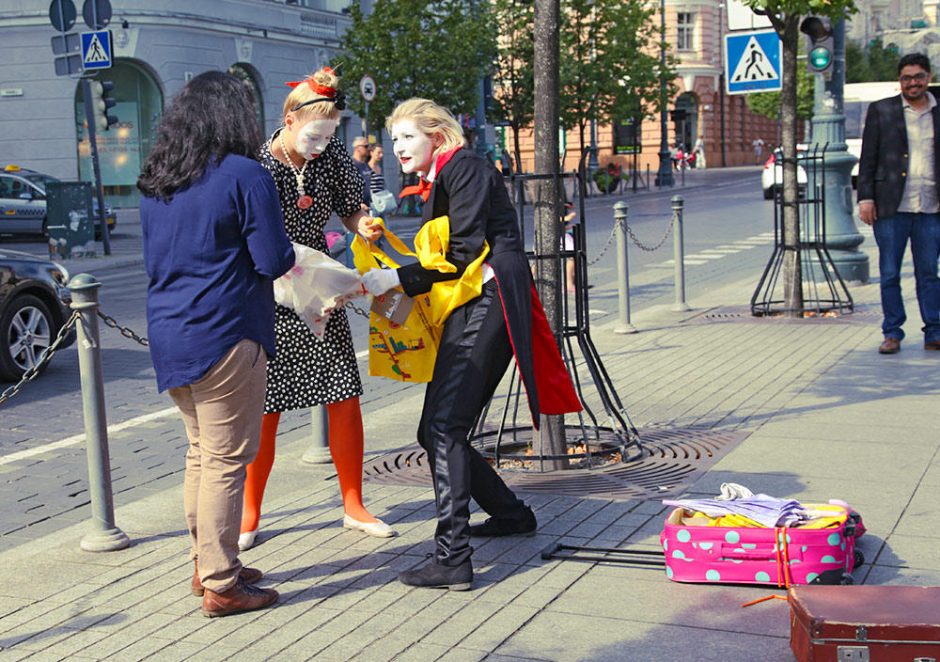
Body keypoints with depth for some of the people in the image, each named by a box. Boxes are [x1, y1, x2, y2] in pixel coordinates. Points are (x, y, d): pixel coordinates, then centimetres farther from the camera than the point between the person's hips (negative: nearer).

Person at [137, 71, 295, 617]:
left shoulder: (156, 183, 10)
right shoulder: (245, 176, -12)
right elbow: (274, 261, -12)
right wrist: (288, 251, 8)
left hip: (170, 335, 8)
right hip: (224, 336, -7)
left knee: (201, 453, 18)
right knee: (226, 460, -1)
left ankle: (206, 564, 28)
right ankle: (221, 585, 5)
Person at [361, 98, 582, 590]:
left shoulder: (464, 168, -4)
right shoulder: (438, 183, 24)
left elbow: (464, 253, -12)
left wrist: (398, 279, -11)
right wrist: (396, 287, 12)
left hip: (486, 304, -10)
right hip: (470, 310, 10)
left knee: (442, 429, -16)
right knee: (438, 432, 10)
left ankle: (452, 559, -19)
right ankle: (512, 514, 27)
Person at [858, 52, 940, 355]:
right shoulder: (880, 111, 5)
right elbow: (868, 158, 3)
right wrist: (866, 197, -5)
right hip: (891, 207, -1)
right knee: (889, 274, 3)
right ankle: (892, 333, 12)